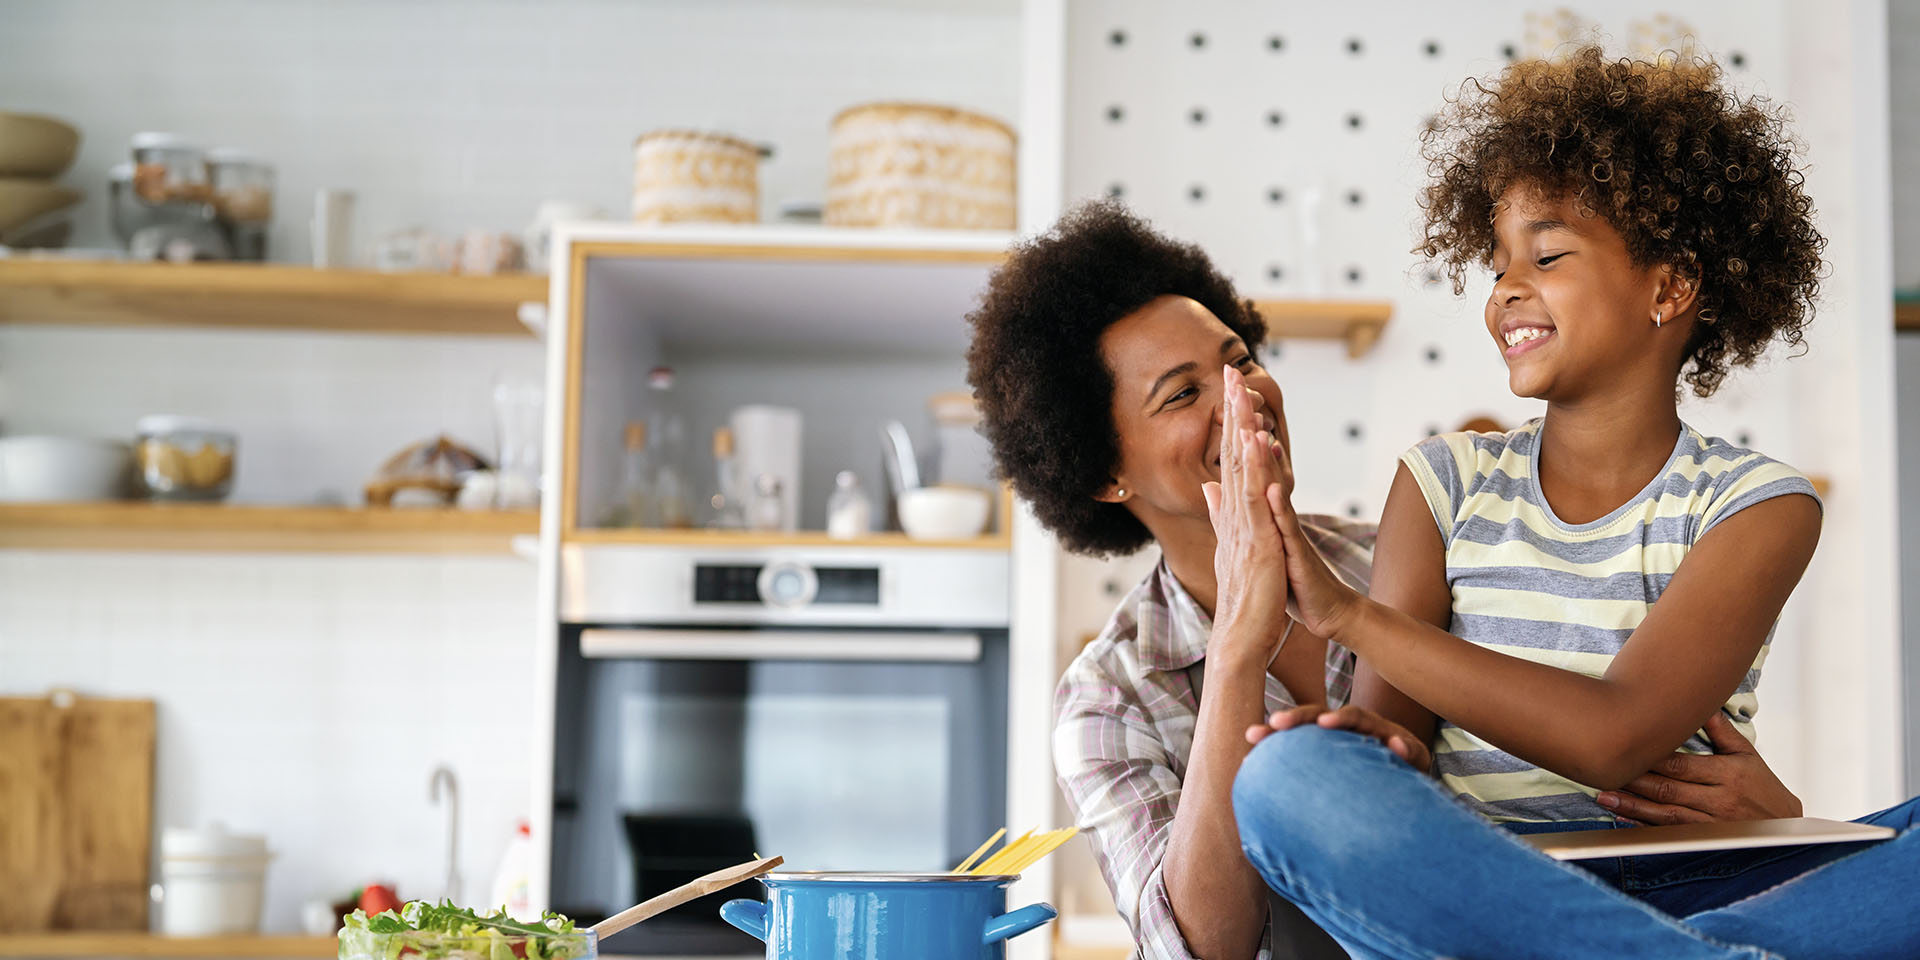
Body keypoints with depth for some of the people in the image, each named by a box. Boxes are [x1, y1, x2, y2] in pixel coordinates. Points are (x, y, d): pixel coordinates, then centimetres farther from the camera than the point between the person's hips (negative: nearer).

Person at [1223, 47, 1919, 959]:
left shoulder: (1759, 506, 2)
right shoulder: (1445, 483, 10)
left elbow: (1611, 736, -13)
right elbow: (1388, 721, 1)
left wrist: (1345, 610, -18)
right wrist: (1387, 744, -25)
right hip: (1474, 880, 1)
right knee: (1290, 774, -32)